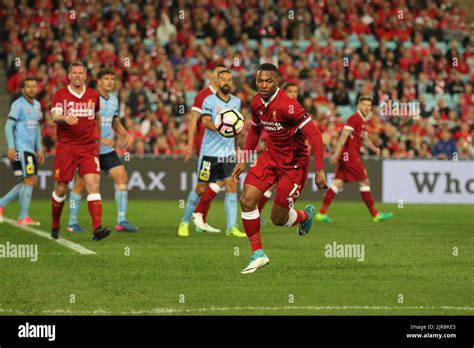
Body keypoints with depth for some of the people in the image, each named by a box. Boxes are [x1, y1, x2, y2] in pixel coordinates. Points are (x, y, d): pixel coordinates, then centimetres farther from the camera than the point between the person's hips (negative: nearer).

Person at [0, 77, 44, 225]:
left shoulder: (36, 105, 16)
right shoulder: (18, 105, -9)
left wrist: (39, 149, 21)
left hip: (31, 149, 9)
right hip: (21, 149, -9)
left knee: (32, 182, 9)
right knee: (29, 181, -10)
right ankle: (23, 217, -4)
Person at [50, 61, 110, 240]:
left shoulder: (93, 95, 9)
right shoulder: (60, 95, 1)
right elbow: (55, 116, -15)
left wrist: (99, 139, 27)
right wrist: (65, 118, -36)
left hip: (89, 147, 1)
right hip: (66, 146, -1)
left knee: (93, 184, -15)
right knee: (61, 189, 4)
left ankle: (97, 229, -23)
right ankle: (55, 226, 27)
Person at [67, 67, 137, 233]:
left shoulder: (114, 100, 11)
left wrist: (126, 135, 5)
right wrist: (100, 139, -22)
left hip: (107, 150, 6)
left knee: (122, 177, -6)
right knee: (81, 184, -1)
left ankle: (121, 221, -3)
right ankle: (72, 223, 11)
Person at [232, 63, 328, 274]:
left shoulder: (288, 106, -27)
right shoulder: (256, 103, -3)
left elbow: (314, 135, -26)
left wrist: (319, 171, -28)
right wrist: (243, 160, 16)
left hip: (293, 163, -6)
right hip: (271, 156, 6)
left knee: (278, 219, -2)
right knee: (247, 200, -11)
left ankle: (305, 215, 34)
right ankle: (258, 254, 1)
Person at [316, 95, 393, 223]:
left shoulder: (362, 120, 19)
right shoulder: (354, 118, -12)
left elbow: (365, 140, 25)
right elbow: (344, 135, -19)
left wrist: (374, 148, 7)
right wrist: (337, 153, -25)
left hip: (346, 156, 10)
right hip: (350, 155, -10)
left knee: (338, 183, 4)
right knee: (364, 182, -5)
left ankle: (322, 213, 1)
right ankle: (375, 215, 0)